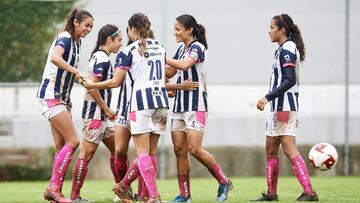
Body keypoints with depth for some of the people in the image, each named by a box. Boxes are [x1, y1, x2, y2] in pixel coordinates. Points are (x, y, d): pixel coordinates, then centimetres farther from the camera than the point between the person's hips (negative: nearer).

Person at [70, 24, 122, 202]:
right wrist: (106, 109, -14)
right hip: (95, 113, -10)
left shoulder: (100, 57, 15)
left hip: (101, 115, 10)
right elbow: (92, 87, -22)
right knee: (86, 154, -8)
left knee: (116, 149, 14)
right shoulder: (102, 59, -15)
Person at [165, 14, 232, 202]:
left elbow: (184, 65, -29)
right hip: (179, 105, 8)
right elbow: (170, 72, 20)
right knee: (179, 149, 1)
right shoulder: (182, 49, 14)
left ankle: (224, 182, 3)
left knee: (194, 149, -13)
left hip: (196, 105, -8)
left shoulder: (197, 47, -11)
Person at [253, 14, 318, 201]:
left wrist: (267, 98, -22)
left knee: (289, 149, -10)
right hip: (278, 107, 10)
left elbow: (290, 80, -21)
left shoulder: (287, 50, -13)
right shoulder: (284, 49, 17)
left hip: (284, 107, -10)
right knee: (271, 149, 11)